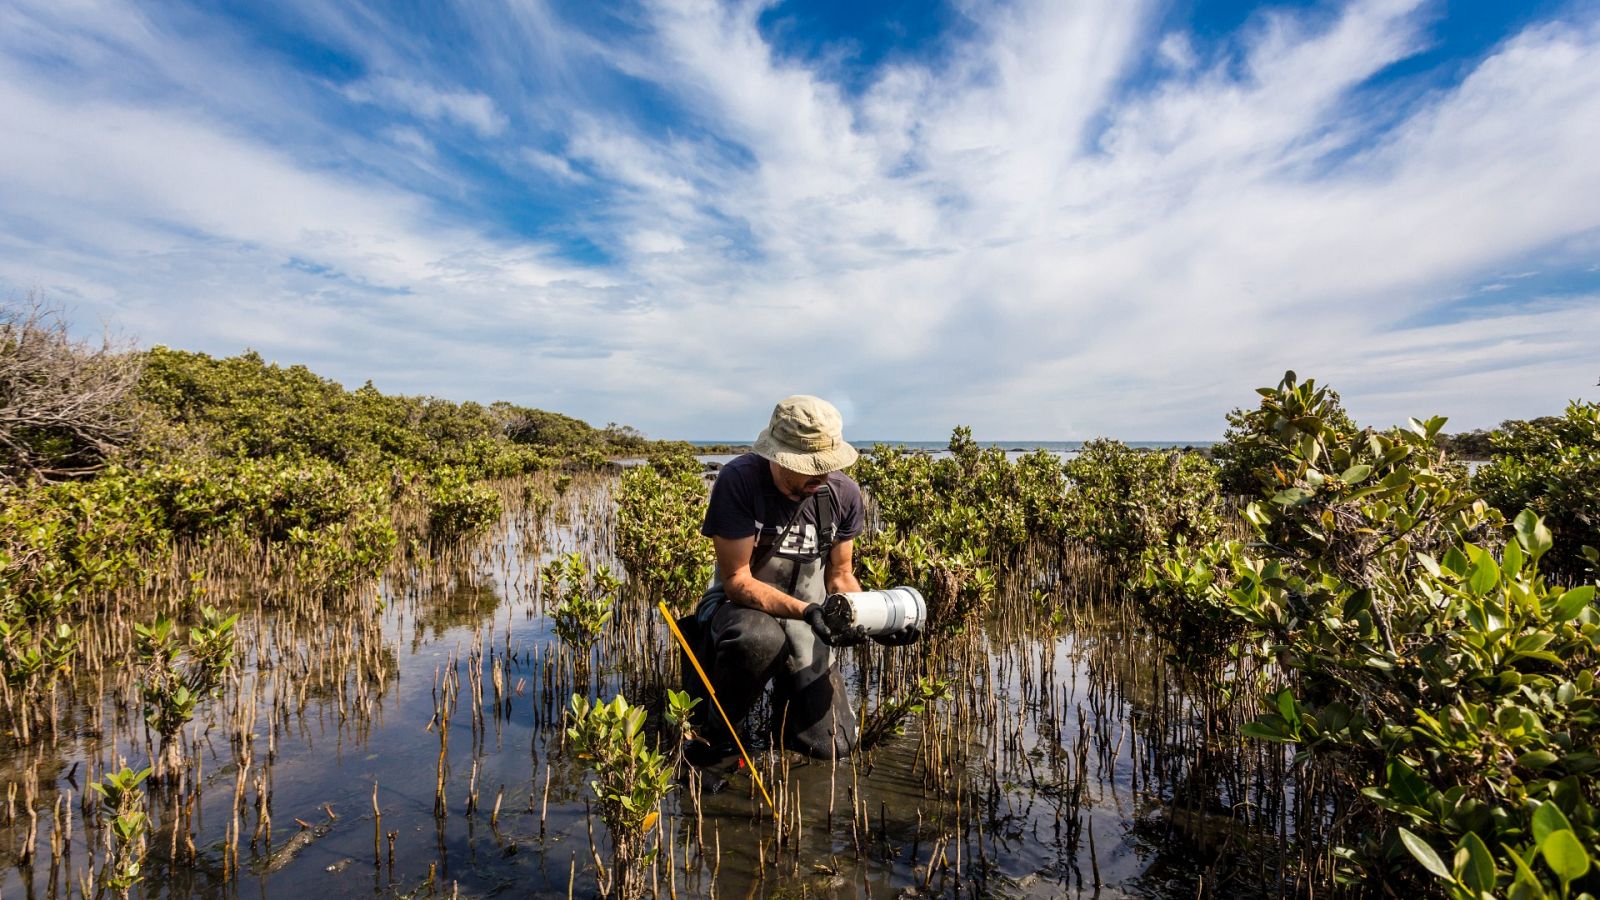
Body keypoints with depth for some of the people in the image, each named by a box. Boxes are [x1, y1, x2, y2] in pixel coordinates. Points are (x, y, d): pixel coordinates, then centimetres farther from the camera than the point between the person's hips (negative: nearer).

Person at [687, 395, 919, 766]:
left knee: (831, 746, -7)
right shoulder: (739, 480, -23)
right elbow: (736, 580, -22)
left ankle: (786, 690, 27)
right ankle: (713, 734, -8)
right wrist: (807, 610, -36)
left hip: (807, 617, 4)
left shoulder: (844, 492, -9)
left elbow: (840, 576, 3)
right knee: (762, 639, -40)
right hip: (740, 607, -3)